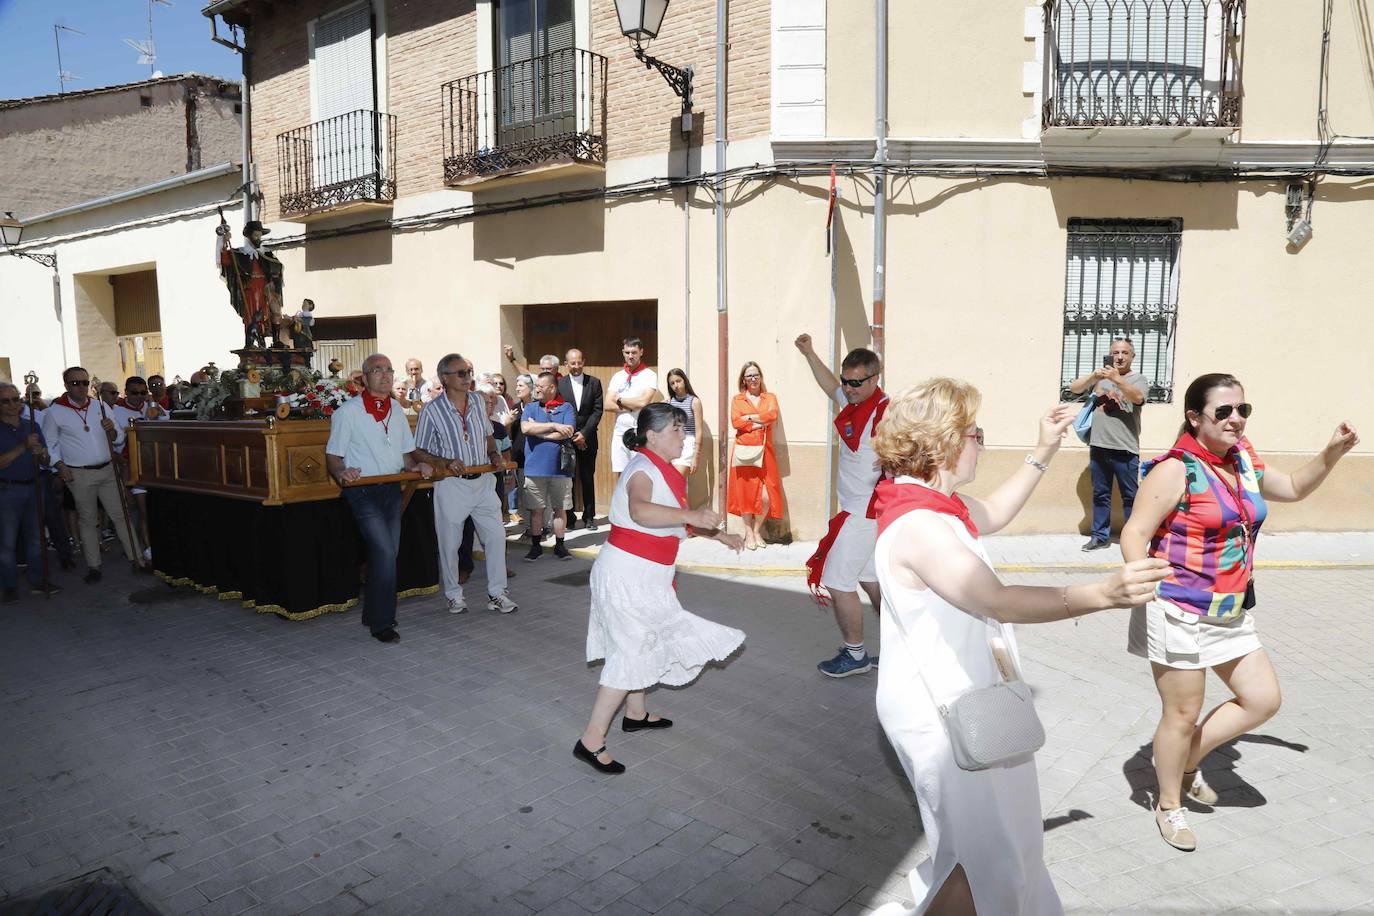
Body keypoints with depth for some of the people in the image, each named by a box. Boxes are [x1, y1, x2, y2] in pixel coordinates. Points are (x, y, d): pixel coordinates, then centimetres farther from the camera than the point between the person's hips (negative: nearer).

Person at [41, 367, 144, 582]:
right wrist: (60, 466, -11)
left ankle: (136, 558, 8)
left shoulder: (100, 407, 7)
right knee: (88, 520, 6)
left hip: (107, 470, 3)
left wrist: (111, 429, -10)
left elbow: (115, 439, 12)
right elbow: (50, 444, 2)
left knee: (120, 515, 4)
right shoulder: (54, 412, -3)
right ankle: (93, 566, 15)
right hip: (79, 475, -3)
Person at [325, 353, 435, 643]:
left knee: (389, 552, 11)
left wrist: (418, 465, -3)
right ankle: (381, 622, -5)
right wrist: (342, 473, -27)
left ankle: (373, 615, 26)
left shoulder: (396, 409, 11)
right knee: (384, 552, -16)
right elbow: (333, 456, -6)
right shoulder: (347, 411, -7)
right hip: (362, 491, -6)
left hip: (393, 489, 7)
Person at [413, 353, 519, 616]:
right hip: (451, 484, -4)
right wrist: (446, 462, -19)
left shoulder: (478, 401, 5)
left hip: (482, 480, 4)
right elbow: (420, 453, -5)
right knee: (449, 544, 6)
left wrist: (493, 453, 0)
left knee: (496, 536, 3)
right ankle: (454, 595, 25)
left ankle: (496, 592, 16)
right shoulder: (431, 410, -10)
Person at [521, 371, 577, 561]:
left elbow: (568, 433, -14)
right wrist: (554, 426, -14)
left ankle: (559, 545, 19)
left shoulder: (566, 408, 2)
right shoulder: (530, 408, 8)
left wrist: (537, 430, -8)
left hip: (560, 468, -1)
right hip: (535, 468, 1)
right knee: (536, 509, 6)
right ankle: (535, 546, 17)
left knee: (560, 509, 7)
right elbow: (525, 428, -11)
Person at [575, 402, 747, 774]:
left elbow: (679, 520, 29)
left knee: (642, 642, 22)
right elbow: (640, 510, -44)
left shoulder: (665, 471, 12)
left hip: (644, 575, 10)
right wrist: (692, 514, -54)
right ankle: (591, 741, 0)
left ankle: (636, 713, 42)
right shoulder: (643, 468, -20)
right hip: (627, 572, -10)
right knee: (631, 650, -6)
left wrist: (719, 534, 30)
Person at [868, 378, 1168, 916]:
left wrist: (1043, 452, 17)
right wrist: (1104, 594, -47)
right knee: (988, 863, 4)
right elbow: (999, 602, -39)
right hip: (939, 714, -11)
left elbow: (993, 514, 22)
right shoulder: (917, 526, -30)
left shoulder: (932, 503, 3)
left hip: (956, 701, 11)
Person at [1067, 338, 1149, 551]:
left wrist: (1117, 380, -30)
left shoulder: (1139, 379, 4)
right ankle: (1100, 536, 17)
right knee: (1100, 494, 9)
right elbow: (1074, 388, 6)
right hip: (1098, 446, 3)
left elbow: (1138, 397, -16)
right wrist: (1093, 376, -12)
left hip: (1125, 449, -3)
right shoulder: (1100, 375, 13)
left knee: (1130, 496, 1)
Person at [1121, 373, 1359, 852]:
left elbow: (1294, 488, 24)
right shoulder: (1175, 471, -17)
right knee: (1183, 714, 5)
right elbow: (1135, 533, -21)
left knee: (1263, 699, 12)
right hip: (1178, 613, -8)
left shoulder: (1243, 463, 6)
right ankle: (1169, 805, 27)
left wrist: (1332, 453, 10)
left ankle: (1185, 761, 30)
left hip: (1230, 612, 8)